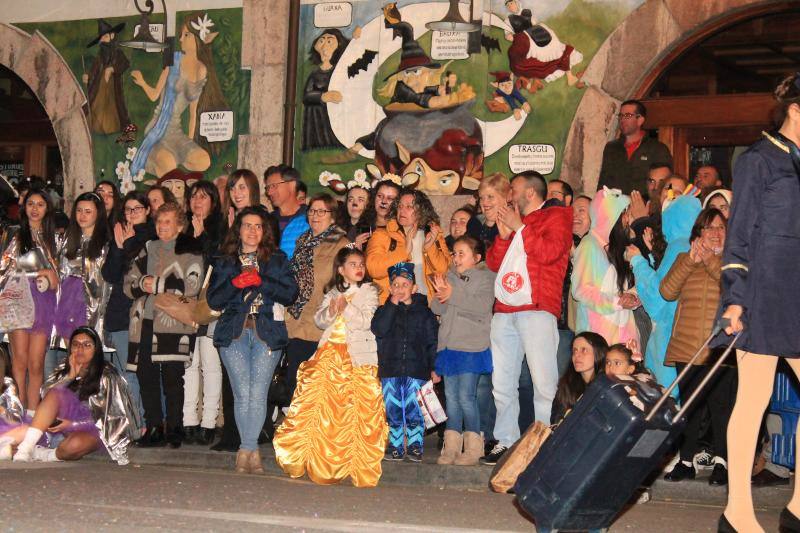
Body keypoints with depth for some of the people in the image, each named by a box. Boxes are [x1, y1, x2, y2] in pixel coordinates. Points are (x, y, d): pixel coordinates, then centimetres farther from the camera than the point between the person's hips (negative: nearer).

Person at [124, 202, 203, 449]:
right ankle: (154, 428, 10)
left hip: (173, 323, -5)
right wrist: (142, 284, -4)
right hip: (145, 321, 5)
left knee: (172, 376, -8)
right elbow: (128, 284, 18)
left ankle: (174, 429, -1)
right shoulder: (147, 250, 21)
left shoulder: (189, 251, 4)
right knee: (146, 375, 2)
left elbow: (192, 285, -9)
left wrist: (158, 284, -8)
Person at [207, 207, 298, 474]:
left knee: (258, 394, -11)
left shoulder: (278, 259, 15)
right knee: (242, 394, -7)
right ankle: (252, 450, 1)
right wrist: (235, 284, -8)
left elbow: (290, 293, 3)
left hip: (267, 333, -1)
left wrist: (261, 282, -8)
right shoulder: (224, 262, 17)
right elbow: (213, 300, 8)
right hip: (234, 333, 1)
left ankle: (246, 449, -8)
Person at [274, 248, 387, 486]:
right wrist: (331, 311, -8)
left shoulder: (369, 292, 6)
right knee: (325, 406, -1)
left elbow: (367, 321, -6)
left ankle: (354, 462, -1)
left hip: (358, 358, -3)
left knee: (355, 410, -7)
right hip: (330, 355, 3)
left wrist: (347, 307, -15)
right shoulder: (333, 293, 18)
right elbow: (319, 319, 11)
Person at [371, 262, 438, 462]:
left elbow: (432, 342, 6)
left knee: (414, 412, -2)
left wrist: (434, 368, -2)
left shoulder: (423, 312, 5)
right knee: (393, 412, 5)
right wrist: (393, 304, -11)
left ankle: (415, 447, 8)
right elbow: (378, 329, -12)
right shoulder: (385, 310, 8)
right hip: (390, 370, 2)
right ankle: (396, 448, 13)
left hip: (416, 370, -2)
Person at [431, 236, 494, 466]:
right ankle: (451, 447, 9)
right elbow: (437, 309, 11)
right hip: (448, 344, 6)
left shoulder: (485, 277, 0)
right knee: (451, 395, 6)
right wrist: (440, 295, -10)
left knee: (466, 396, -10)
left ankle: (473, 447, -2)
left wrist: (453, 296, -17)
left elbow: (482, 306, -16)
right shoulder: (450, 277, 17)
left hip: (471, 346, -6)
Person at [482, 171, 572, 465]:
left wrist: (519, 227, -3)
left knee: (543, 381, -12)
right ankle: (506, 442, 10)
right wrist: (503, 234, 8)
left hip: (537, 310, -7)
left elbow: (550, 251, -11)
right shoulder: (512, 219, 27)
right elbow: (493, 263, 21)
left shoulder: (557, 216, 7)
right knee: (502, 383, 5)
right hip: (504, 311, 7)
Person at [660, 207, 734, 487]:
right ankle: (686, 461, 13)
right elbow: (667, 291, 3)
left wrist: (712, 261, -16)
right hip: (687, 346, 3)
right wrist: (690, 262, -8)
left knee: (722, 404, -7)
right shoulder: (684, 259, 16)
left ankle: (721, 462, -1)